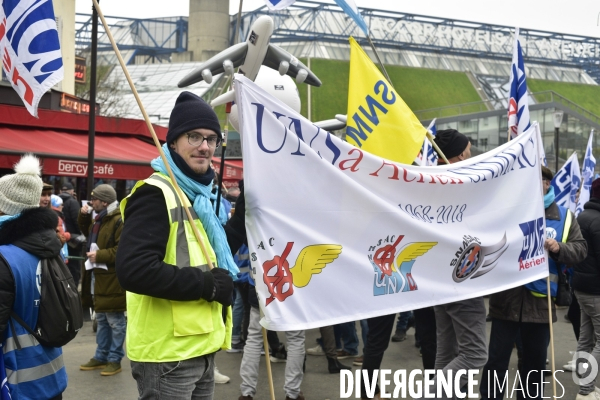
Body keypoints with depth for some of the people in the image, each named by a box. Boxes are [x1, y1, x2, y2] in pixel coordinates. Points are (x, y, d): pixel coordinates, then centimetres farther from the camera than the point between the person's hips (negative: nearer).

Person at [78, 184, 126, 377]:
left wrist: (99, 256, -23)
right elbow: (87, 231, 32)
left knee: (115, 322, 0)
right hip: (99, 277, 10)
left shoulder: (119, 221, -18)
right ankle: (101, 356, 26)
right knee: (101, 320, 17)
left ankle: (115, 359, 8)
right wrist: (84, 216, 13)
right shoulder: (99, 219, 14)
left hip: (112, 279, -10)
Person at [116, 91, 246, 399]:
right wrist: (206, 284, -20)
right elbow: (133, 270, -27)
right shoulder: (155, 194, -16)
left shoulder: (199, 193, 14)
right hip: (167, 354, -9)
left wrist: (247, 204, 11)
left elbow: (217, 252, 20)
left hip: (200, 349, 9)